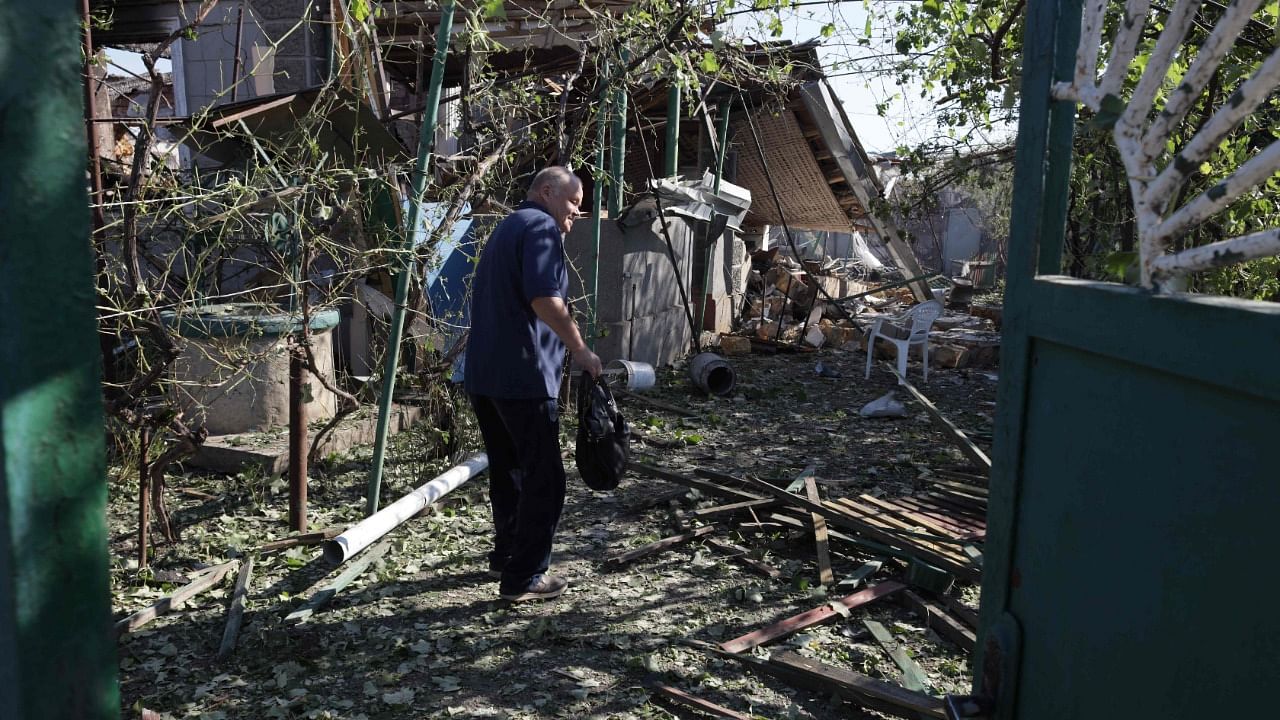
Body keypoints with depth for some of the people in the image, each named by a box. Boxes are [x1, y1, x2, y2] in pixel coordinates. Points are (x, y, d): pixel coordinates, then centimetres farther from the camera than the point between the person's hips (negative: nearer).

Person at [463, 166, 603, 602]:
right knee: (543, 479, -2)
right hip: (522, 375, -10)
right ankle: (523, 577, 3)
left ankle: (506, 555, 32)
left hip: (482, 372, 10)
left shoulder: (506, 228, 23)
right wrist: (580, 350, -13)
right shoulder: (541, 226, -8)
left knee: (508, 469, 20)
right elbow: (544, 298, -22)